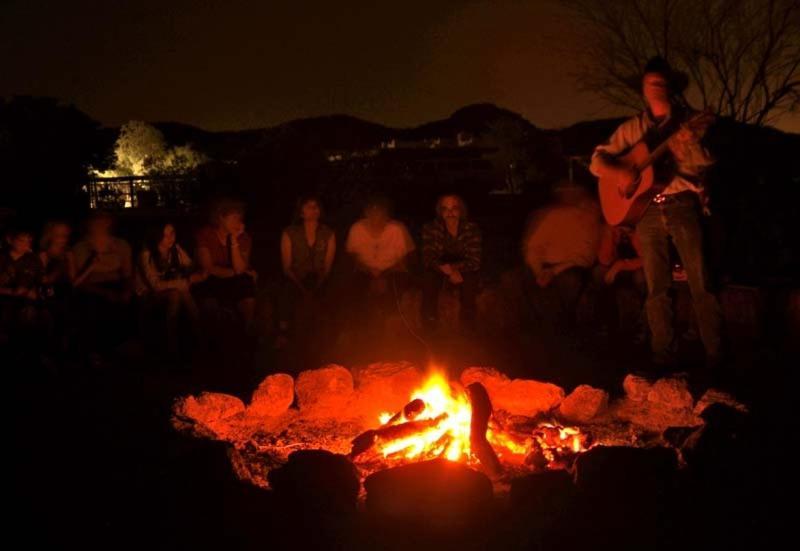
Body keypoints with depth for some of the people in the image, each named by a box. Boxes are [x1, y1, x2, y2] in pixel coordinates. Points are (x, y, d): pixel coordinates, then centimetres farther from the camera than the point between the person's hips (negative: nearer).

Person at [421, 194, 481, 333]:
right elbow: (428, 259, -16)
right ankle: (429, 319, -8)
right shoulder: (431, 228, -13)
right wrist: (448, 271, -35)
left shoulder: (471, 228, -15)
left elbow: (475, 261, -16)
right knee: (429, 275, -29)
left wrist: (454, 267, -33)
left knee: (470, 278, -30)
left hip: (463, 269, 0)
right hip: (439, 269, 1)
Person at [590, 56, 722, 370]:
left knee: (700, 283, -6)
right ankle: (663, 357, 10)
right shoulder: (631, 128, 13)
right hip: (645, 210, 2)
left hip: (683, 205, -2)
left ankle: (716, 355, -1)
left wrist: (691, 141, -19)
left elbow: (705, 165, 0)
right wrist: (620, 172, -11)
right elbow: (597, 161, 9)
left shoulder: (688, 121, 7)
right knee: (657, 288, 4)